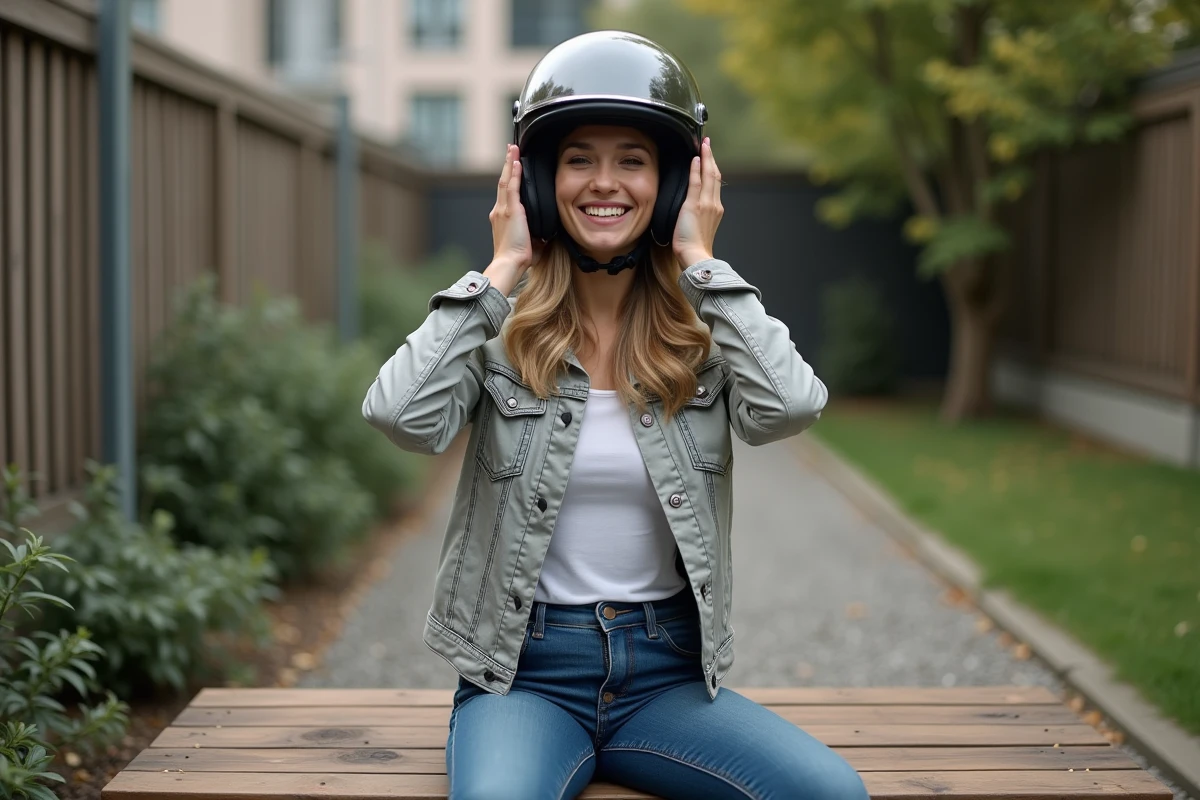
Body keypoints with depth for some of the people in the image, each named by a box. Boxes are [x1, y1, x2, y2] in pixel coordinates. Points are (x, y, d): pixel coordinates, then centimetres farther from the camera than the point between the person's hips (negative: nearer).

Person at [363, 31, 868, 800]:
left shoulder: (706, 330, 2)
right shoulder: (501, 329, -2)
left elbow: (791, 406, -20)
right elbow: (402, 415, -22)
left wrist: (699, 261, -10)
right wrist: (503, 270, -12)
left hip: (667, 673, 3)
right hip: (524, 672, -3)